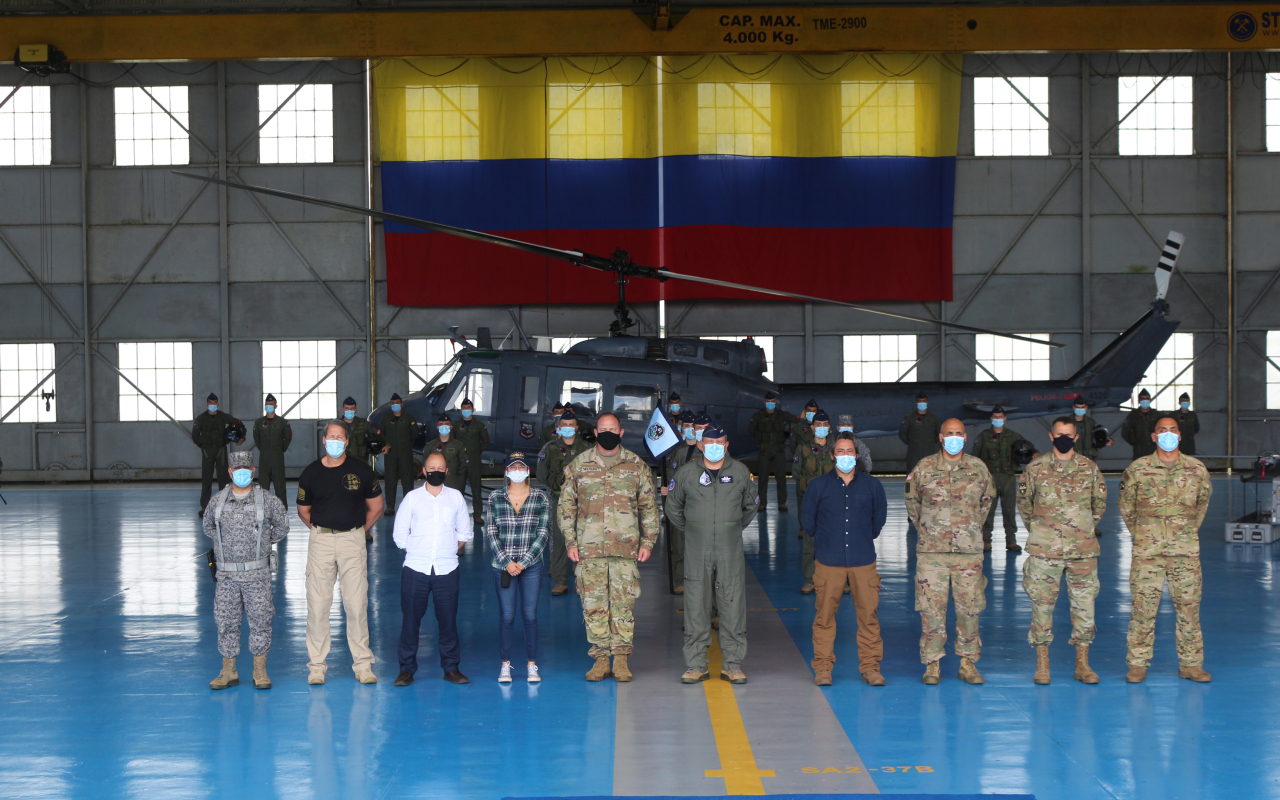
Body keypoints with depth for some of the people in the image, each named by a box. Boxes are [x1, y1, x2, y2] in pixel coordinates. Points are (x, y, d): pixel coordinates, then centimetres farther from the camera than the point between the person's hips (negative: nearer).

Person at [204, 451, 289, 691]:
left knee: (260, 621, 1)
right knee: (226, 622, 4)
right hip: (227, 574, 2)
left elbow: (282, 527, 14)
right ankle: (228, 671, 13)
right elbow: (207, 526, 22)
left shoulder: (268, 501, -1)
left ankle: (260, 671, 11)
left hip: (257, 574, -1)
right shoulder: (217, 501, 4)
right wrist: (224, 542, 13)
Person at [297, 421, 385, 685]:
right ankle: (317, 664, 8)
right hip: (320, 542, 1)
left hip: (353, 541, -1)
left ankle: (363, 663, 6)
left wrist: (359, 531, 9)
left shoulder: (361, 471, 3)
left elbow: (376, 507, 12)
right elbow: (303, 510, 16)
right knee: (317, 603, 0)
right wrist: (322, 532, 10)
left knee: (357, 602, -2)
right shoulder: (311, 473, 4)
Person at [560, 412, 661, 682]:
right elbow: (566, 505, 10)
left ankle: (621, 659, 7)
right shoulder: (578, 465, 7)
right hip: (589, 548, 1)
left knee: (624, 603, -1)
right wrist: (570, 542, 2)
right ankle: (600, 658, 9)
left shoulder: (637, 466, 7)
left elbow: (649, 506, 12)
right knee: (593, 604, 1)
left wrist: (648, 541, 4)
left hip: (626, 548, 0)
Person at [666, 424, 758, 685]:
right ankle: (696, 665, 7)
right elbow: (673, 507, 16)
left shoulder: (741, 472, 6)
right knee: (696, 606, 0)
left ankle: (732, 663, 7)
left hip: (731, 552, 0)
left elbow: (750, 506, 21)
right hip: (697, 552, 0)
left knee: (733, 605, -1)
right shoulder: (686, 473, 4)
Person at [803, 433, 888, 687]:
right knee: (824, 615, -1)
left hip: (864, 561, 1)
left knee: (868, 614, -1)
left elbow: (878, 519, 19)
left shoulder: (872, 485, 8)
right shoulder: (818, 486, 4)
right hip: (828, 562, -1)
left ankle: (870, 666, 8)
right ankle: (823, 667, 7)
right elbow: (809, 522, 13)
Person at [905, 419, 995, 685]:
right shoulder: (924, 467, 3)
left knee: (969, 606, 3)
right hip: (931, 550, -1)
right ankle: (932, 663, 7)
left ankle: (968, 661, 13)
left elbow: (988, 499, 22)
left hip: (969, 550, 1)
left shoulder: (978, 468, 6)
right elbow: (912, 500, 16)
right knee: (931, 606, -2)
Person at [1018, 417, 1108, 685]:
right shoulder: (1035, 468, 1)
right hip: (1044, 549, -1)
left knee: (1084, 603, 3)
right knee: (1042, 603, 1)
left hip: (1083, 550, 1)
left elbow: (1100, 503, 17)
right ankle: (1042, 663, 9)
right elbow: (1023, 502, 13)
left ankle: (1082, 664, 12)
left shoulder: (1089, 468, 5)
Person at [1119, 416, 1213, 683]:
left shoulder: (1197, 468, 5)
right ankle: (1137, 664, 6)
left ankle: (1191, 664, 13)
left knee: (1189, 606, 4)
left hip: (1186, 550, 1)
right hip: (1147, 550, -1)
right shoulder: (1137, 469, 1)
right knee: (1143, 607, -2)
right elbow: (1126, 506, 13)